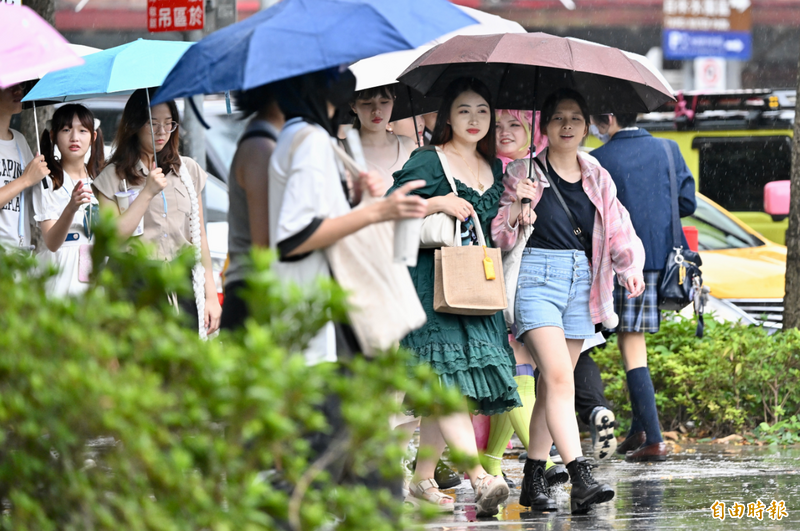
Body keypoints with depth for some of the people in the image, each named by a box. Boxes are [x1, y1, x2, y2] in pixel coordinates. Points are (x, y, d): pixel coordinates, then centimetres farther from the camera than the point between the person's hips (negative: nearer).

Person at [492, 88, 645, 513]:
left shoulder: (597, 179, 14)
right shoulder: (524, 174, 2)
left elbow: (618, 231, 11)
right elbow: (498, 234, 0)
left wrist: (631, 266, -8)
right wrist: (517, 211, -21)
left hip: (581, 283, 5)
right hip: (536, 277, -5)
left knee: (552, 384, 8)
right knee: (559, 377, -18)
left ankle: (533, 481, 17)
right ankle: (581, 479, -28)